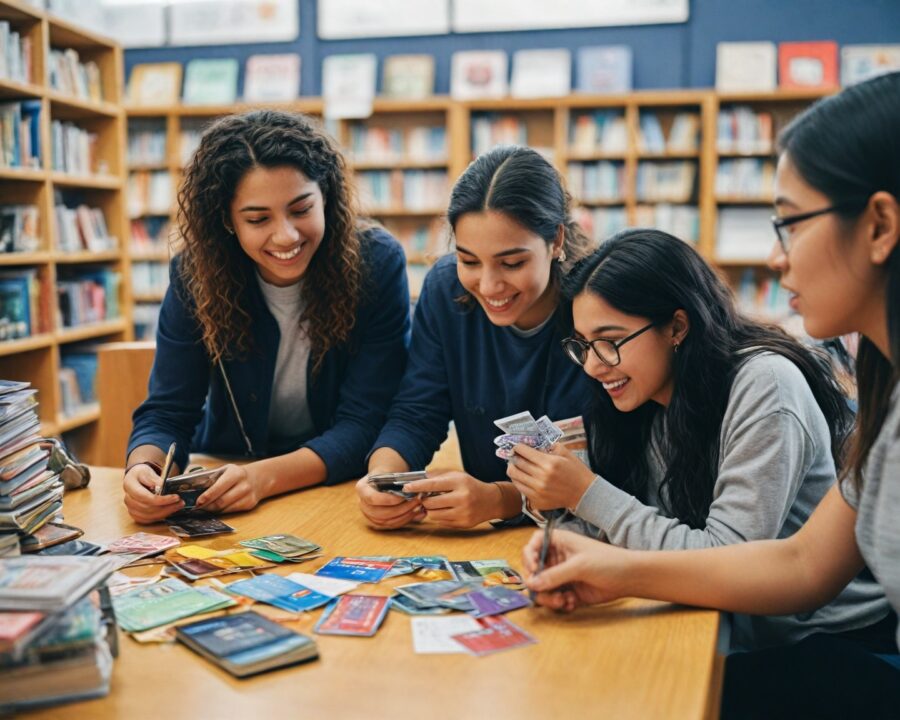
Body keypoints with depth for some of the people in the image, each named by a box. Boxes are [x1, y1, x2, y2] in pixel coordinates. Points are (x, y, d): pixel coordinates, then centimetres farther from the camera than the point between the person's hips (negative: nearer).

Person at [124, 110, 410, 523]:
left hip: (340, 487, -2)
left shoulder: (376, 264, -17)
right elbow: (167, 413, -8)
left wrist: (264, 476, -33)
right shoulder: (196, 274, -11)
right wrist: (144, 468, -31)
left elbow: (363, 424, -17)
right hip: (220, 490, 2)